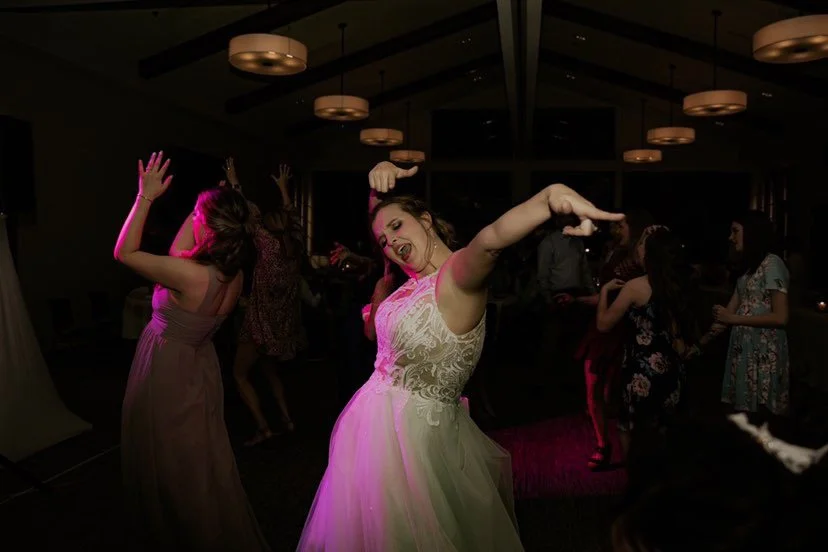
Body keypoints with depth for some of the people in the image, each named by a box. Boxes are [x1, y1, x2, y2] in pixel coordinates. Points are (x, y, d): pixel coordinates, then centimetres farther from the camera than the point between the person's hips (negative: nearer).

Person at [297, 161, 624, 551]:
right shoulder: (414, 280, 4)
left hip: (414, 431, -8)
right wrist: (381, 180, -1)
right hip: (374, 421, 8)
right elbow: (379, 216, 18)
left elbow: (490, 240, -41)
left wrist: (552, 195, -61)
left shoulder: (458, 273, -18)